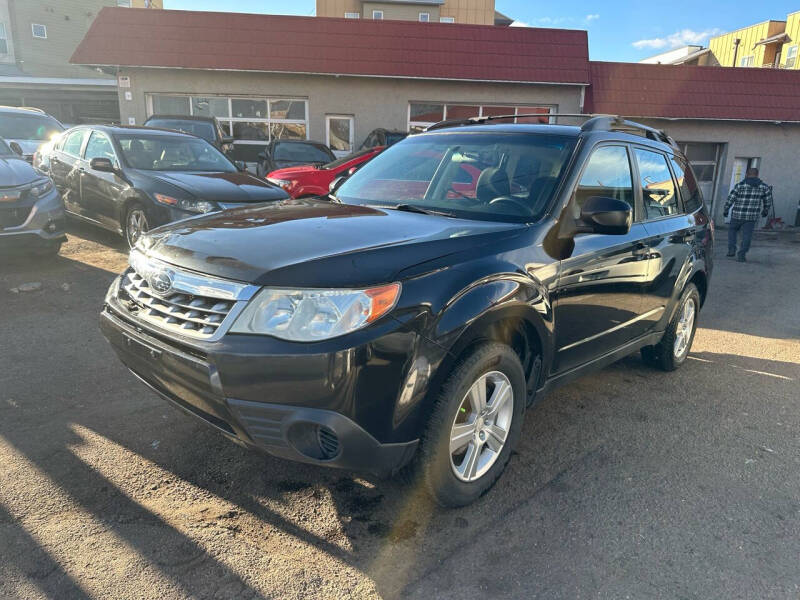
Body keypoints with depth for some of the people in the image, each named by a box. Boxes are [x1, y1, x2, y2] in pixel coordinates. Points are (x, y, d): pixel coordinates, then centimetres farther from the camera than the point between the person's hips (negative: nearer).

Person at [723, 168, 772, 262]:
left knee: (732, 230, 21)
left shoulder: (740, 185, -8)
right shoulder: (764, 186, 1)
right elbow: (768, 201, 7)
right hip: (752, 217, 1)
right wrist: (765, 211, 24)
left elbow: (730, 199, -7)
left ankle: (731, 249, 11)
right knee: (746, 236, 5)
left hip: (737, 215, -1)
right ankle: (741, 255, 1)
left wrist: (725, 210, 6)